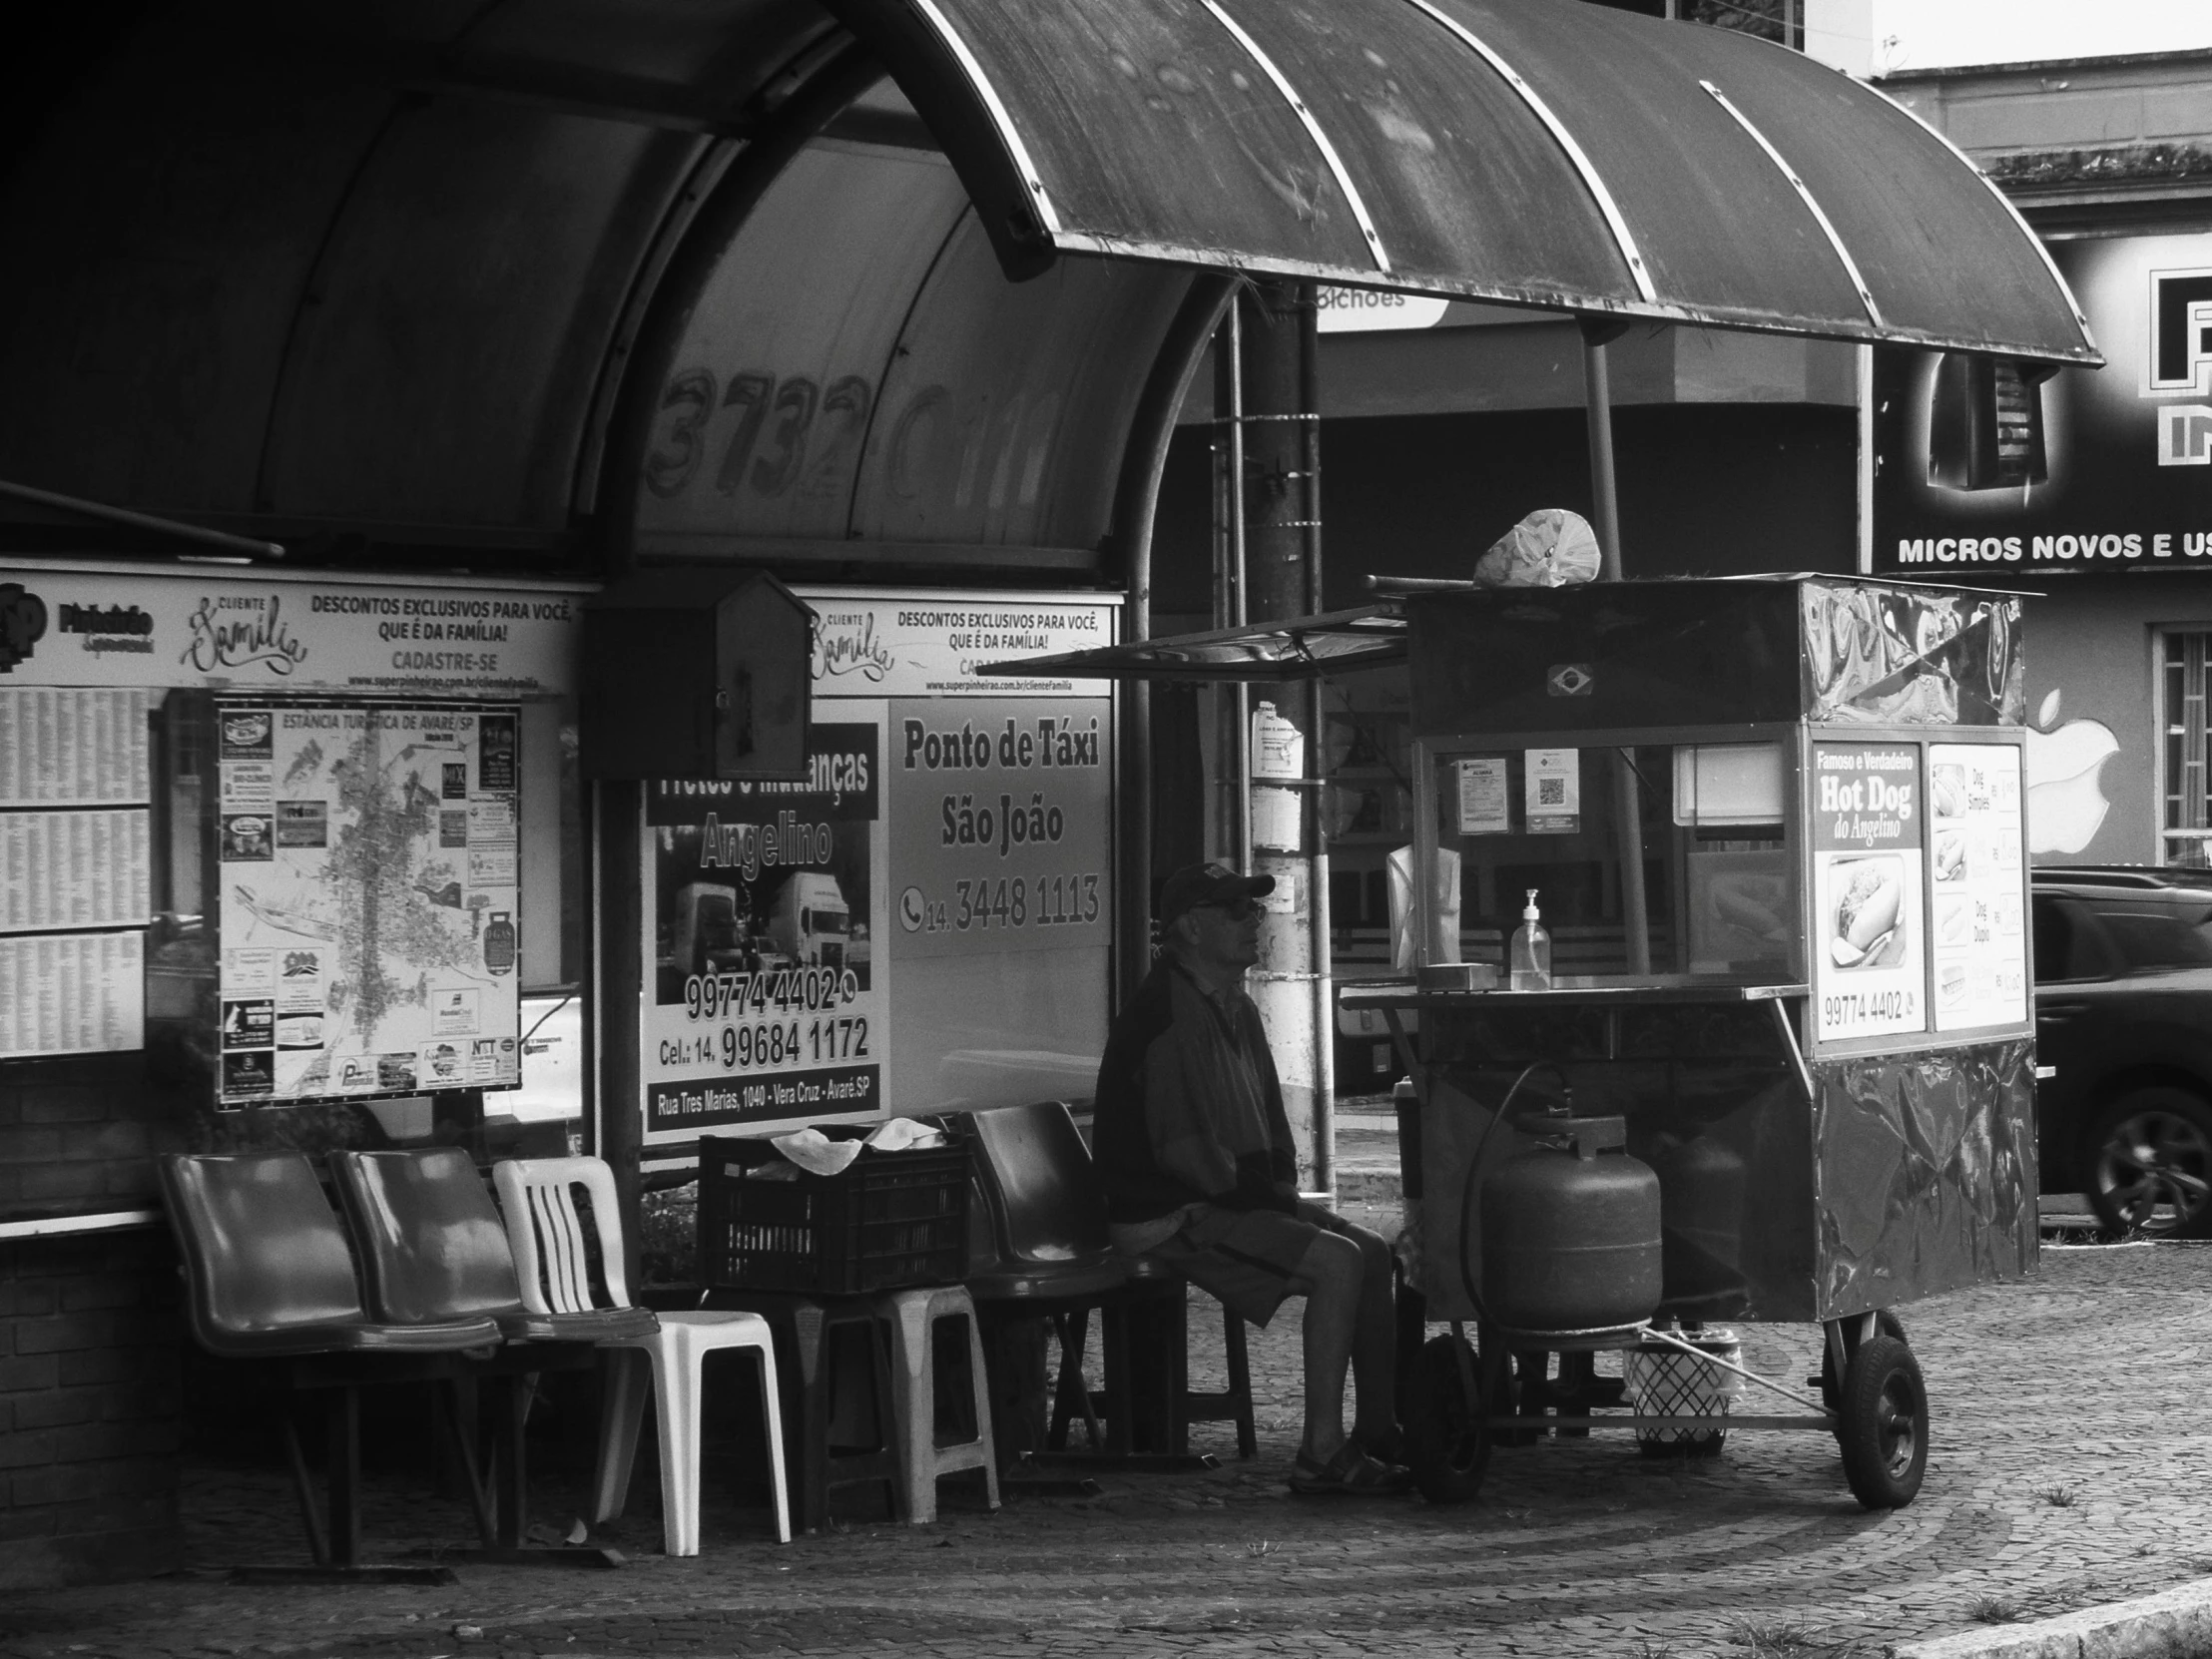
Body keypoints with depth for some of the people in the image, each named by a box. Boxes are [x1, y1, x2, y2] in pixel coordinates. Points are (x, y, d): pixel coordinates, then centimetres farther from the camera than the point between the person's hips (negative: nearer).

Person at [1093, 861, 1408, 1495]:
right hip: (1169, 1218, -10)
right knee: (1338, 1261, -21)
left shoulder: (1234, 1009, 15)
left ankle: (1379, 1434, 8)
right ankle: (1322, 1455, -20)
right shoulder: (1165, 1015, -19)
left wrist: (1283, 1188, 9)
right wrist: (1262, 1195, -14)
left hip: (1231, 1200, 10)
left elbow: (1269, 1116, 26)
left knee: (1373, 1252, 4)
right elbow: (1179, 1150, -24)